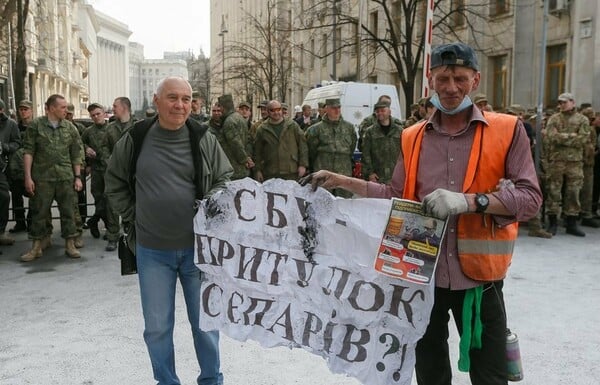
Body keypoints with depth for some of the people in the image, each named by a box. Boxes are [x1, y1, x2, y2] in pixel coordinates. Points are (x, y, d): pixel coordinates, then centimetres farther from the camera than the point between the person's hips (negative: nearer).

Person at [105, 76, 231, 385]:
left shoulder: (204, 140, -4)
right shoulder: (134, 139, -1)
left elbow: (226, 179, 6)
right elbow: (115, 181, 12)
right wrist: (132, 215, 5)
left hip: (198, 246, 0)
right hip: (152, 250, 1)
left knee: (205, 321, 13)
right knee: (157, 326, 11)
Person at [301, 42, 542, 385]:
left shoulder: (508, 130, -4)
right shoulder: (413, 138, 5)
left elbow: (530, 197, -11)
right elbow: (396, 197, 9)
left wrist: (468, 201, -25)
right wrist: (342, 181, 2)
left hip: (479, 275, -3)